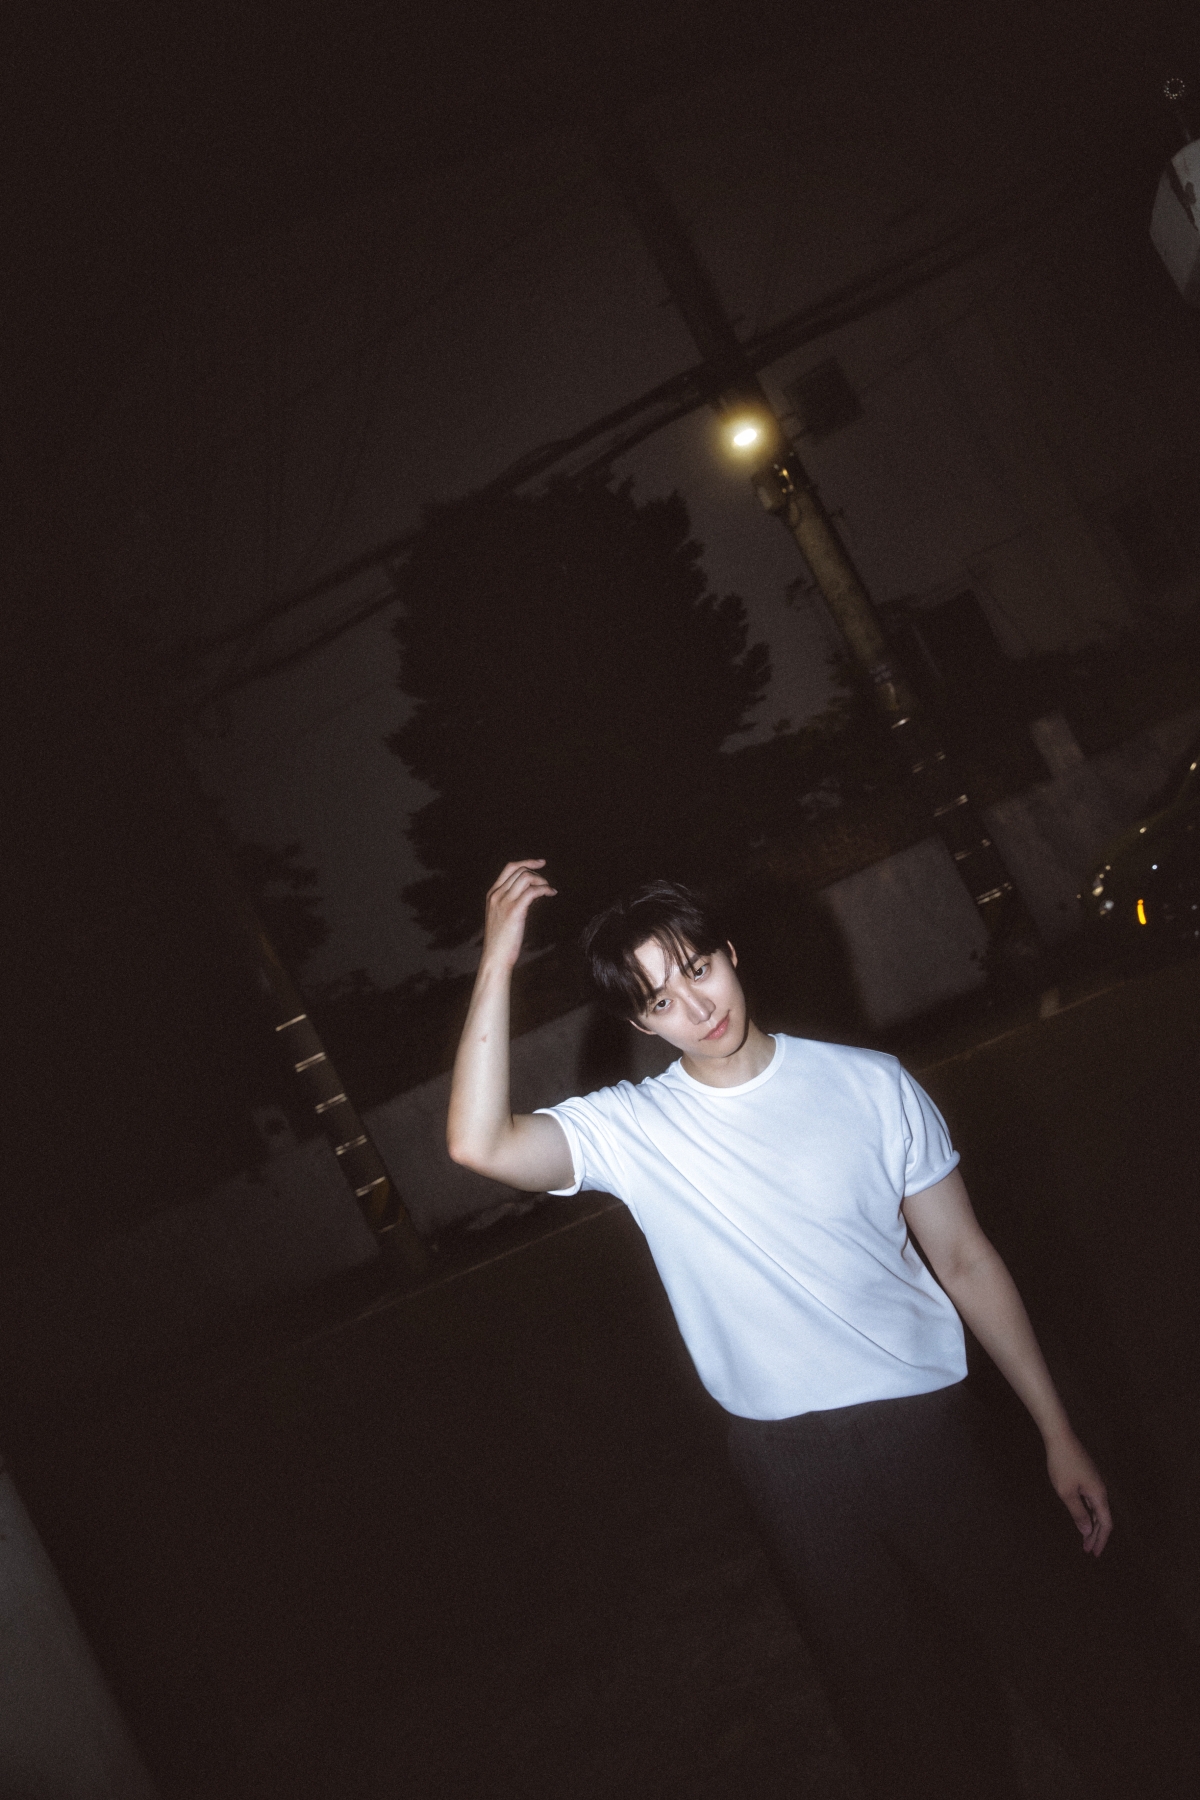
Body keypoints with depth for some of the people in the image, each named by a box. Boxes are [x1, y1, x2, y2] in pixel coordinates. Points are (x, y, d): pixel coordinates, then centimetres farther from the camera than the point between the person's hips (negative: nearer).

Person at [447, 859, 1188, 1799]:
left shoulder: (869, 1085, -6)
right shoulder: (630, 1130, -7)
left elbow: (964, 1260, -1)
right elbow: (481, 1145, -24)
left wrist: (1059, 1433, 2)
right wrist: (498, 963, -26)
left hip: (929, 1423, 0)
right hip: (794, 1464, 0)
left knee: (1070, 1660, 11)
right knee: (912, 1718, 15)